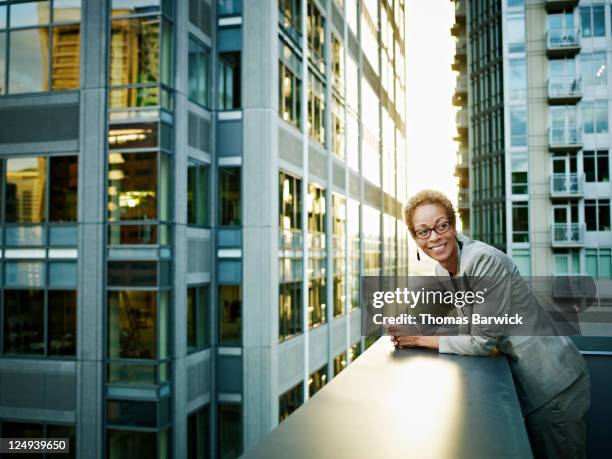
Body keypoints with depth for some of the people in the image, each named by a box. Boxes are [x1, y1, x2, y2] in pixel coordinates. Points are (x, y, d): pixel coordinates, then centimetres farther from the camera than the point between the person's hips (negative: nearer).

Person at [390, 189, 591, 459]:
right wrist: (409, 333, -10)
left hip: (552, 384, -8)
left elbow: (484, 341, -24)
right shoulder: (443, 269, 1)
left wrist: (421, 339, -18)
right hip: (522, 380, 8)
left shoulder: (483, 259, -26)